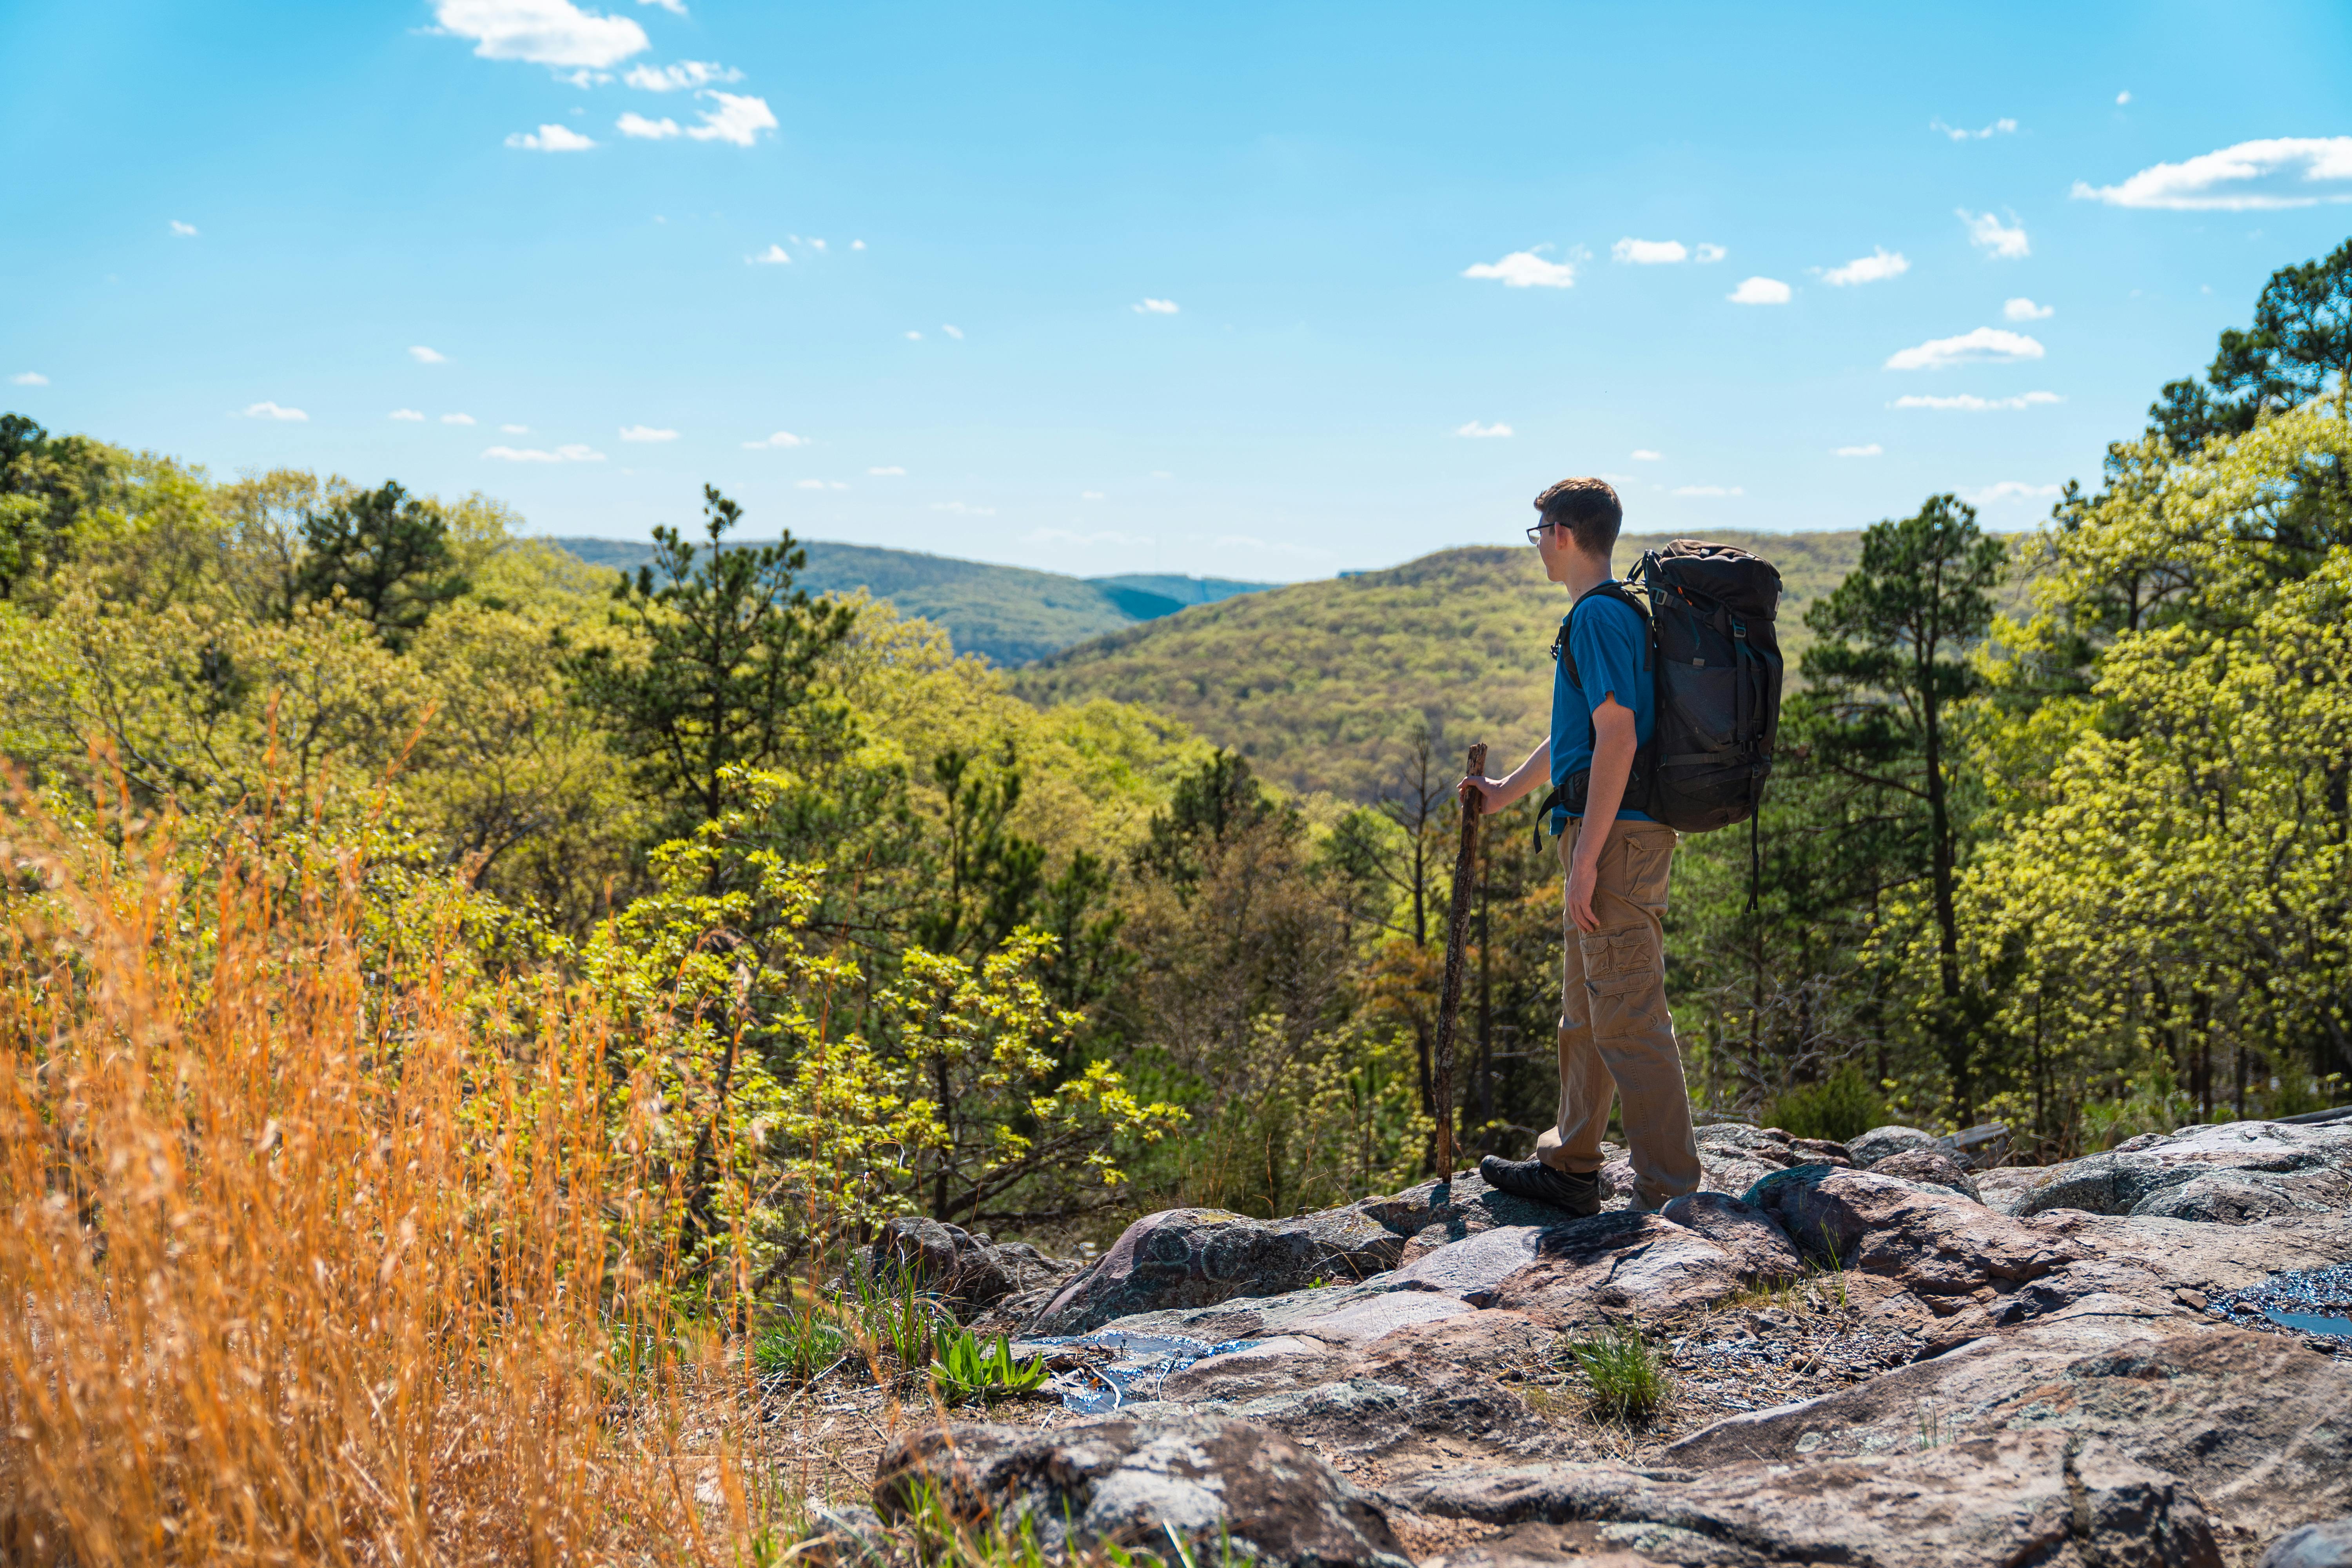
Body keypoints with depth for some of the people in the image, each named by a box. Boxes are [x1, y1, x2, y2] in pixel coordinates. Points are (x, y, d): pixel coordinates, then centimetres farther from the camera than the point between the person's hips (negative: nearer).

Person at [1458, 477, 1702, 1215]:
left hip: (1616, 836, -11)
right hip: (1607, 835, 11)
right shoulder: (1606, 613, 18)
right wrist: (1506, 790, 37)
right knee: (1585, 1013, 18)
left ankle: (1670, 1194, -2)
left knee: (1630, 1018, -7)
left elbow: (1617, 739, -22)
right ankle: (1570, 1167, 30)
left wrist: (1587, 859, -22)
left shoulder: (1600, 616, -14)